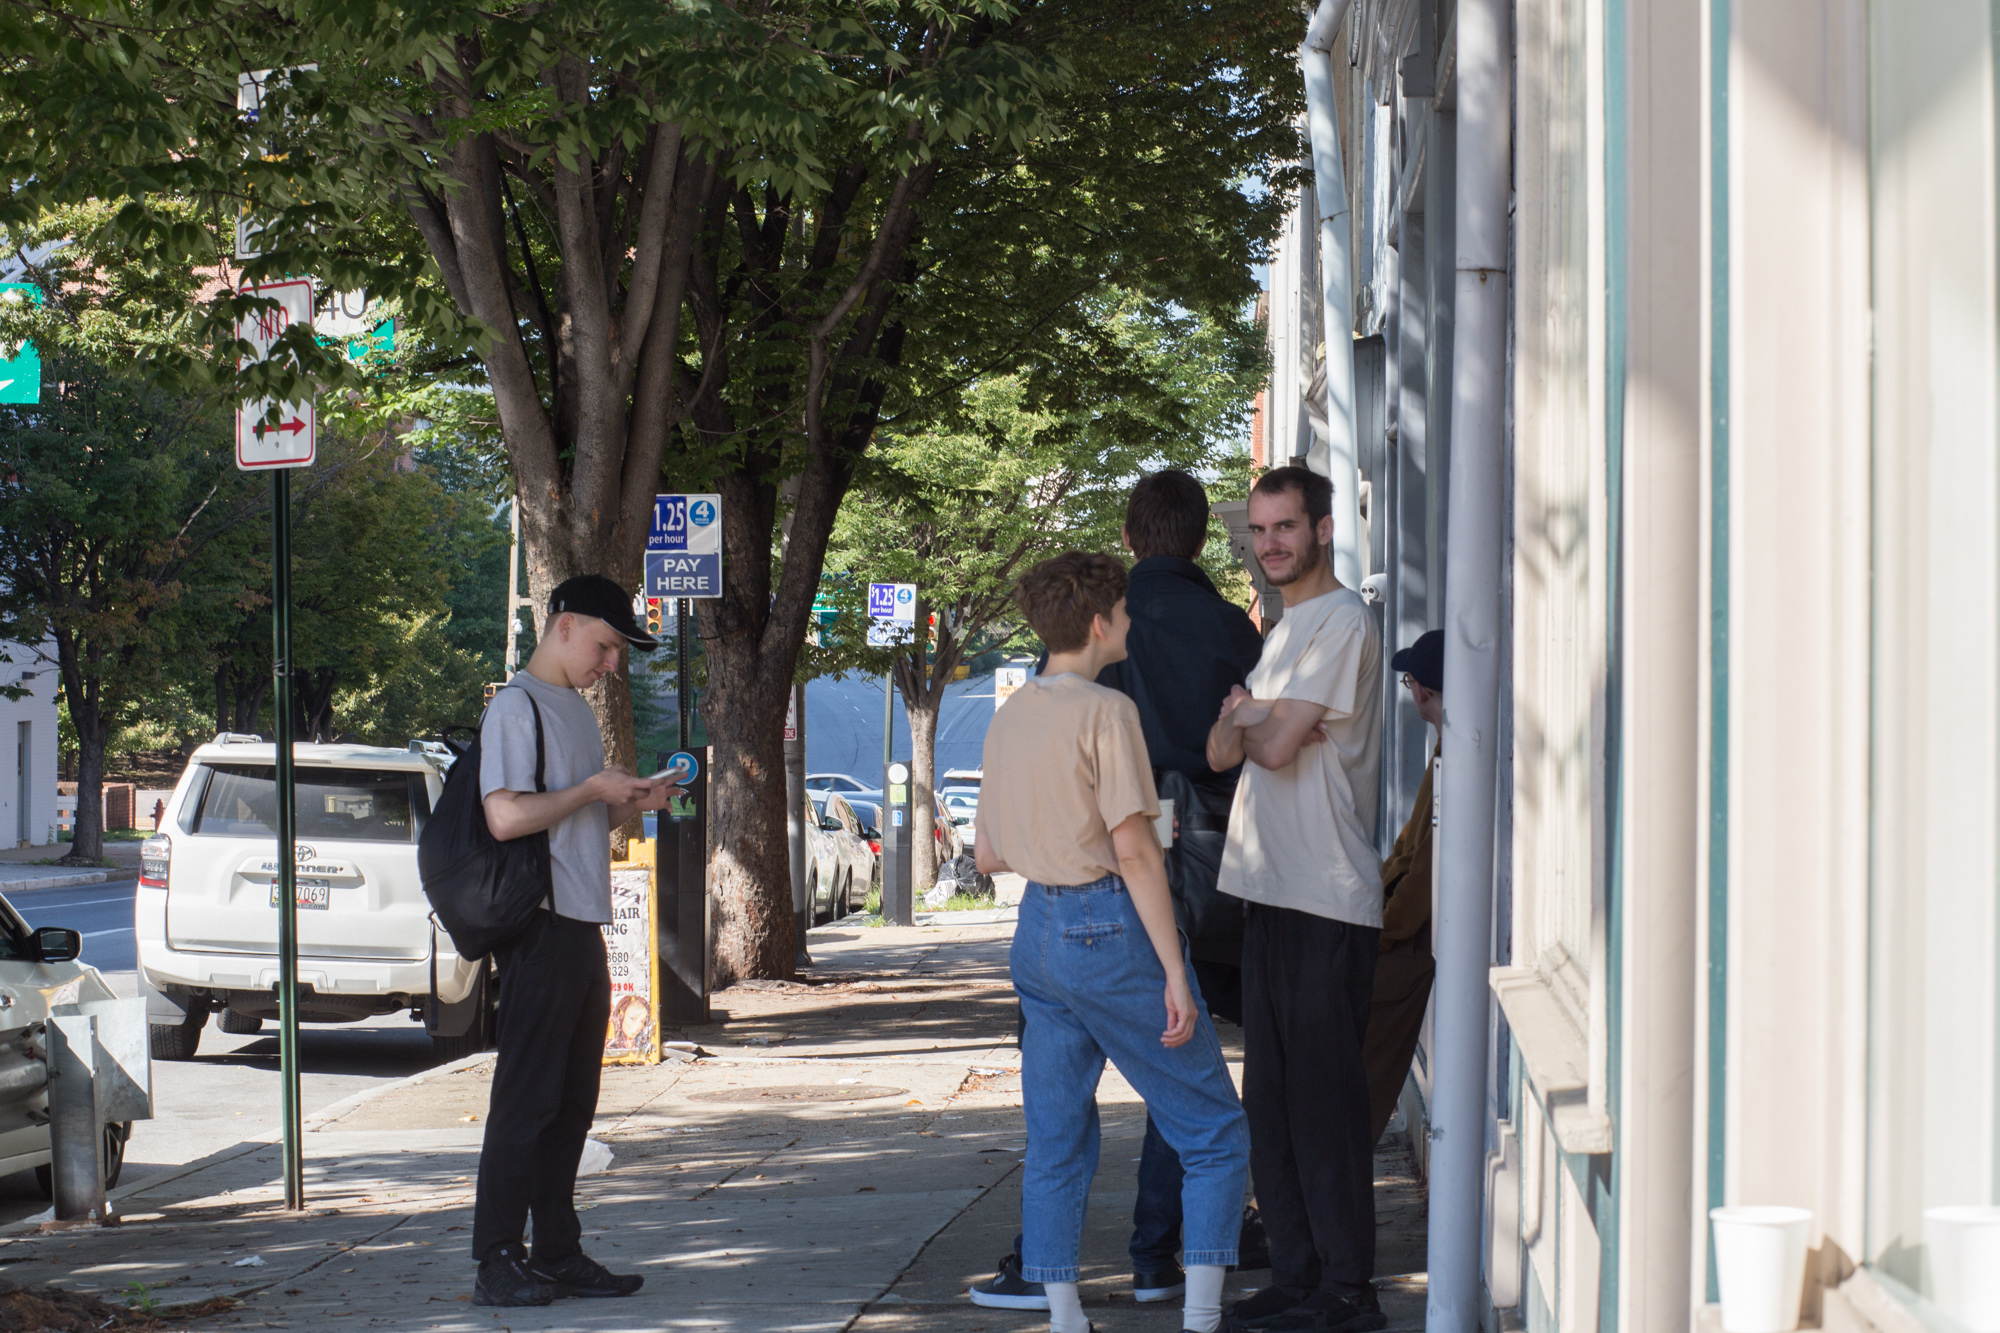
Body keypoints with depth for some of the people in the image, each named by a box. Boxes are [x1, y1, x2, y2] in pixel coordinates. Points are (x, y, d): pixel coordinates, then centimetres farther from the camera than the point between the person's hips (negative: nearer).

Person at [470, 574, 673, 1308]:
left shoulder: (576, 709, 21)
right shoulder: (516, 706, -9)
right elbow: (506, 816, -20)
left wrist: (629, 805, 9)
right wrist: (593, 792, -13)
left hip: (583, 930, 9)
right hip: (540, 929, -9)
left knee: (572, 1103, 11)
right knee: (526, 1101, -8)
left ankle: (557, 1254, 15)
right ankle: (497, 1262, -6)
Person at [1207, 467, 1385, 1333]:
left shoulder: (1343, 622, -9)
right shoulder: (1282, 632, 20)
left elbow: (1279, 747, -17)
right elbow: (1221, 752, 14)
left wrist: (1246, 719, 4)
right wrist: (1243, 717, -8)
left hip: (1328, 902, -9)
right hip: (1271, 895, 9)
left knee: (1324, 1097, -7)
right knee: (1273, 1100, 10)